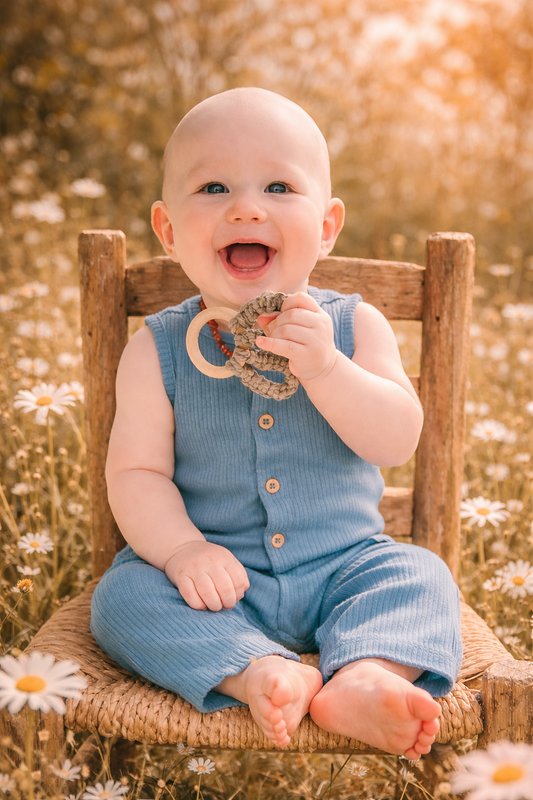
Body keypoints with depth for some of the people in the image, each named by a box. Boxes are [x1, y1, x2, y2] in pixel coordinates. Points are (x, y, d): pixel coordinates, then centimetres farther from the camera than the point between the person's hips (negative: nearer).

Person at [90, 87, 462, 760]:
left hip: (342, 567, 1)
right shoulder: (157, 350, -6)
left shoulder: (352, 326, -5)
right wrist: (182, 548, -26)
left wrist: (323, 366, -29)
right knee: (122, 596, -22)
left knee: (421, 577, -19)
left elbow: (398, 441, -14)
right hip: (216, 579, 0)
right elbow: (136, 473, -8)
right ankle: (260, 672, -31)